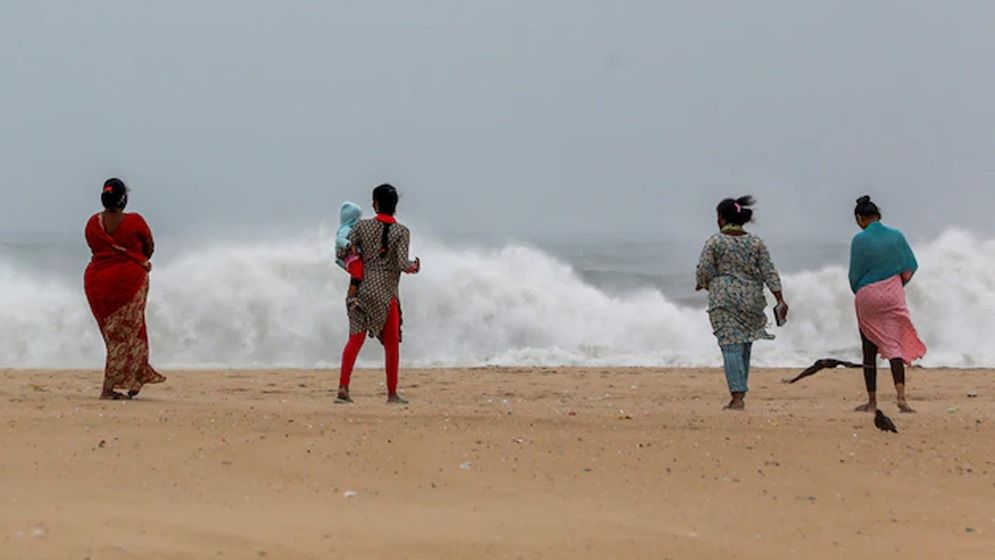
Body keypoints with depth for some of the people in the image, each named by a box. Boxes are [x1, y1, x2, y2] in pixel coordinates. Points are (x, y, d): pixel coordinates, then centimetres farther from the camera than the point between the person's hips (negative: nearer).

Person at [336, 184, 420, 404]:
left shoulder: (362, 226, 0)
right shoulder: (401, 232, -6)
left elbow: (342, 254, -3)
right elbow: (403, 264, -14)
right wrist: (414, 267, 7)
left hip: (362, 291, 2)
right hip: (386, 294, -2)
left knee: (355, 339, 6)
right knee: (392, 344, 8)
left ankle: (343, 388, -4)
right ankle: (392, 394, 11)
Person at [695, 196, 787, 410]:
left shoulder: (714, 242, -4)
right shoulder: (756, 242, 8)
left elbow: (704, 272, -6)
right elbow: (769, 272, 2)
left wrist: (703, 285, 16)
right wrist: (780, 300, 0)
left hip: (724, 299, -4)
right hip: (752, 300, 4)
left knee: (731, 347, -7)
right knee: (745, 348, 14)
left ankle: (738, 397, -17)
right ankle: (740, 392, 18)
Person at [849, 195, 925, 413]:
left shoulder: (860, 240, -10)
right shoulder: (896, 236, -1)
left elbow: (854, 276, -5)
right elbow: (908, 273, 2)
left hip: (867, 298, -2)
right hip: (893, 297, 2)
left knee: (869, 350, 8)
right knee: (895, 345, 3)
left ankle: (872, 402, 12)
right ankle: (901, 396, -15)